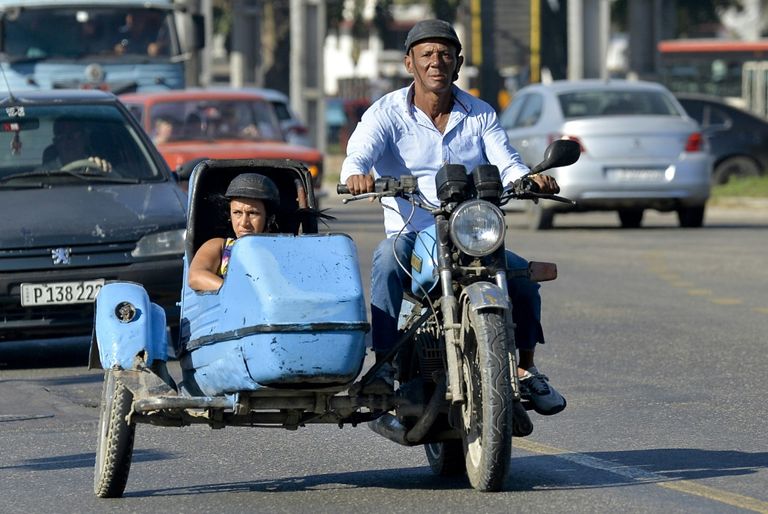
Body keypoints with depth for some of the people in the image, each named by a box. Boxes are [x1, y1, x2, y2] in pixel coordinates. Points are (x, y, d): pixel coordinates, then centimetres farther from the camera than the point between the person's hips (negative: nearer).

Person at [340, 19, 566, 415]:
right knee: (387, 258, -36)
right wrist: (356, 174, -42)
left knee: (524, 274, -22)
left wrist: (530, 178, -25)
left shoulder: (480, 115, 11)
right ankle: (384, 365, -35)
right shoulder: (387, 113, 1)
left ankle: (526, 369, -2)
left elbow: (507, 164, 0)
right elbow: (360, 152, -17)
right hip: (411, 234, -3)